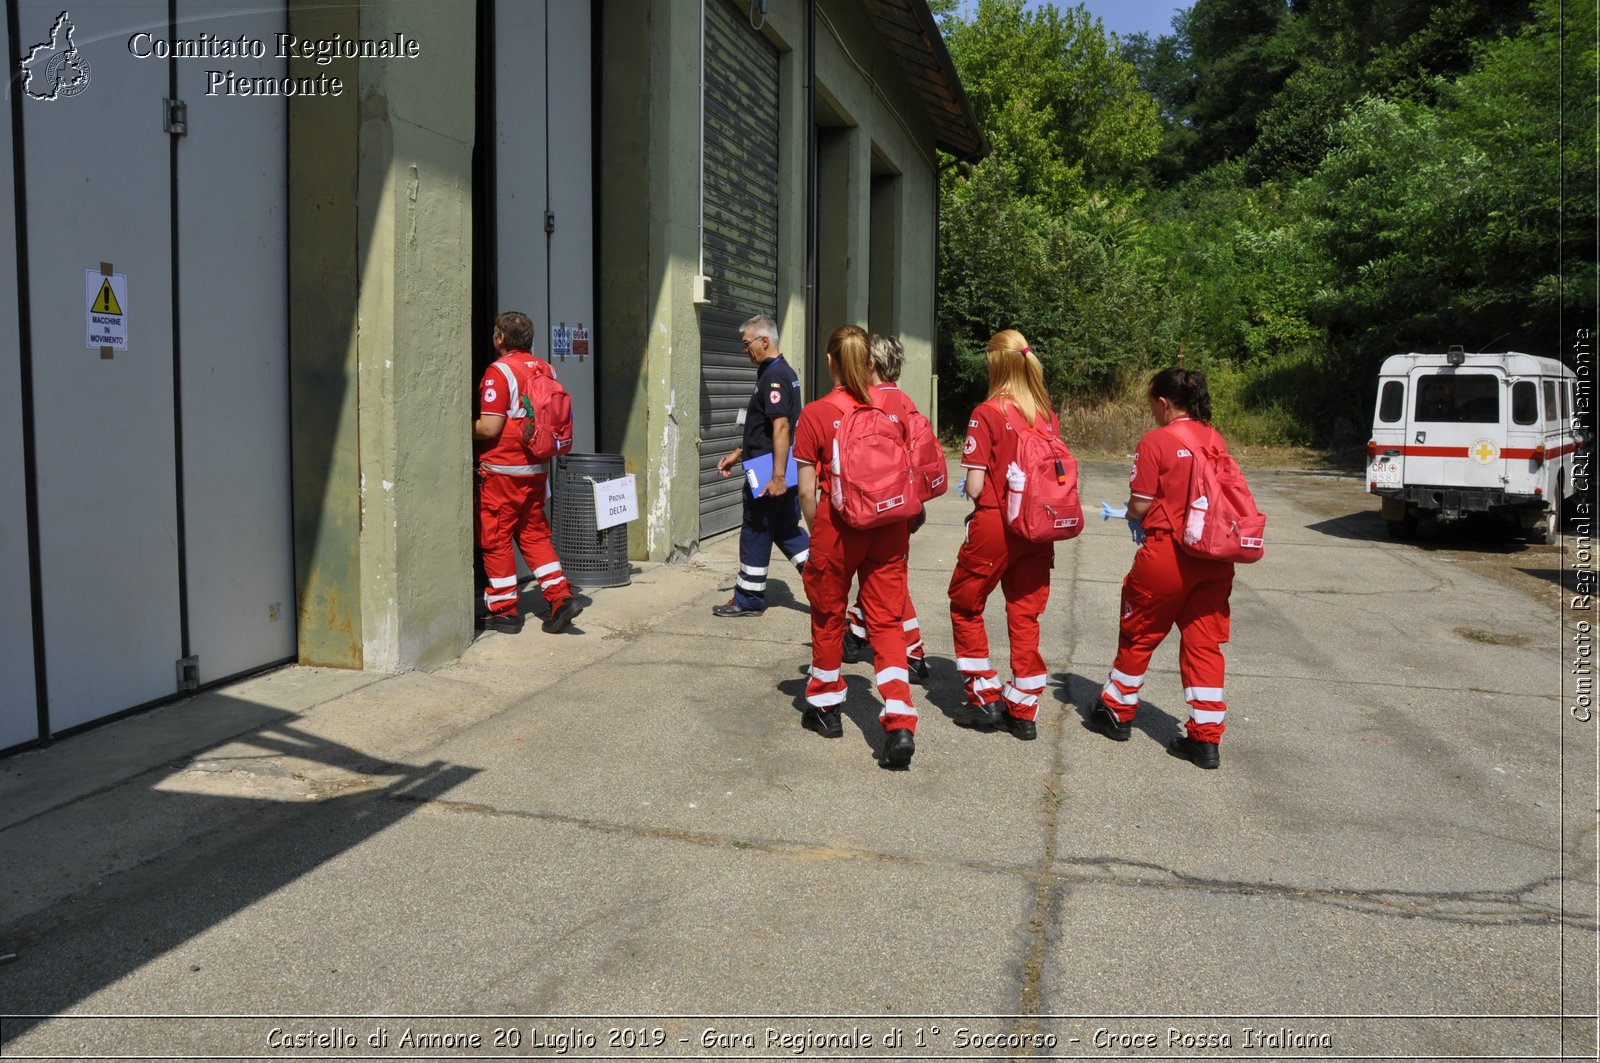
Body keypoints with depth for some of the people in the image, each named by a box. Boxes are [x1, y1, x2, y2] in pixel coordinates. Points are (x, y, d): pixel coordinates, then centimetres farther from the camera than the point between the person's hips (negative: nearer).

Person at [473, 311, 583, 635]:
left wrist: (465, 430, -1)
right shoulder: (545, 369, 8)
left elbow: (489, 428, -18)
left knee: (495, 539, 4)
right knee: (534, 534, 15)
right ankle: (561, 596, 6)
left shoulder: (499, 371, -14)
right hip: (537, 467, 7)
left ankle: (503, 611, 10)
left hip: (502, 469, -7)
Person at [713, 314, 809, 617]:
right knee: (786, 529, 15)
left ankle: (748, 601, 14)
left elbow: (781, 427, -25)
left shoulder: (773, 376, -16)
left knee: (755, 533, 2)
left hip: (766, 475, -10)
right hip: (778, 470, 10)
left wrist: (777, 476, -28)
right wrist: (738, 454, 26)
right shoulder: (784, 372, 17)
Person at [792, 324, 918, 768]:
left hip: (838, 529, -2)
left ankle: (825, 708, 32)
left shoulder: (815, 415, -8)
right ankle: (900, 725, -7)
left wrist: (816, 531, 7)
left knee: (828, 616, 17)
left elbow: (807, 490, -8)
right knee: (887, 621, 6)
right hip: (889, 530, 2)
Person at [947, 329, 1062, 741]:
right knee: (1025, 614, 11)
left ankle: (985, 696, 16)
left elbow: (975, 487, -15)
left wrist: (972, 489, 5)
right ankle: (1024, 710, 16)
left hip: (993, 526, -5)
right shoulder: (1048, 416, 2)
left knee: (965, 605, 15)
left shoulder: (987, 414, -13)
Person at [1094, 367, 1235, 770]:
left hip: (1167, 554, -5)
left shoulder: (1156, 441, -11)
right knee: (1204, 642, 8)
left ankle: (1117, 711, 29)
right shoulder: (1215, 439, 6)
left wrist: (1133, 517, 12)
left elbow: (1140, 506, -12)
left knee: (1138, 634, 14)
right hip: (1215, 555, 5)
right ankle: (1206, 738, 8)